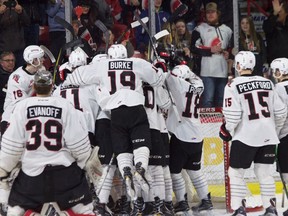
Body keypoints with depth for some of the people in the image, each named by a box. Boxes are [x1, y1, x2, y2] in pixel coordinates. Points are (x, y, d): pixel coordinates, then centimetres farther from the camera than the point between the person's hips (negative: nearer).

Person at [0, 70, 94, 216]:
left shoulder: (22, 107, -3)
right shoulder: (65, 106, -5)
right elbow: (78, 143, -5)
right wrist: (83, 160, 15)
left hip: (31, 171, 1)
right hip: (64, 171, -1)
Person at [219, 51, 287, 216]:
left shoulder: (233, 86, -8)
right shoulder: (268, 83, 7)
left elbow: (233, 116, -13)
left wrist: (228, 131, 6)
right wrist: (275, 131, 23)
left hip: (245, 138, -4)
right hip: (268, 137, 4)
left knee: (236, 173, 9)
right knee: (265, 173, 13)